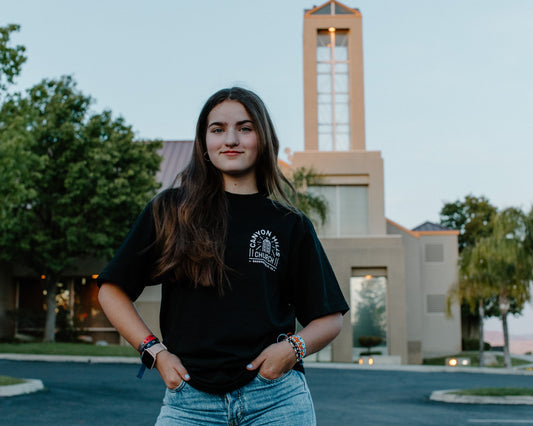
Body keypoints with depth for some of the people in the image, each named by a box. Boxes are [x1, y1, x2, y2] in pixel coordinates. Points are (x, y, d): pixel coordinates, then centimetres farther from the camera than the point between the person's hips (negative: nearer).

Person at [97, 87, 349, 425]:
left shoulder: (290, 225, 9)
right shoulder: (170, 211, 7)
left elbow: (330, 319, 12)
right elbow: (112, 291, 10)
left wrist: (293, 347, -7)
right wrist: (155, 351, -1)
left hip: (276, 399, 1)